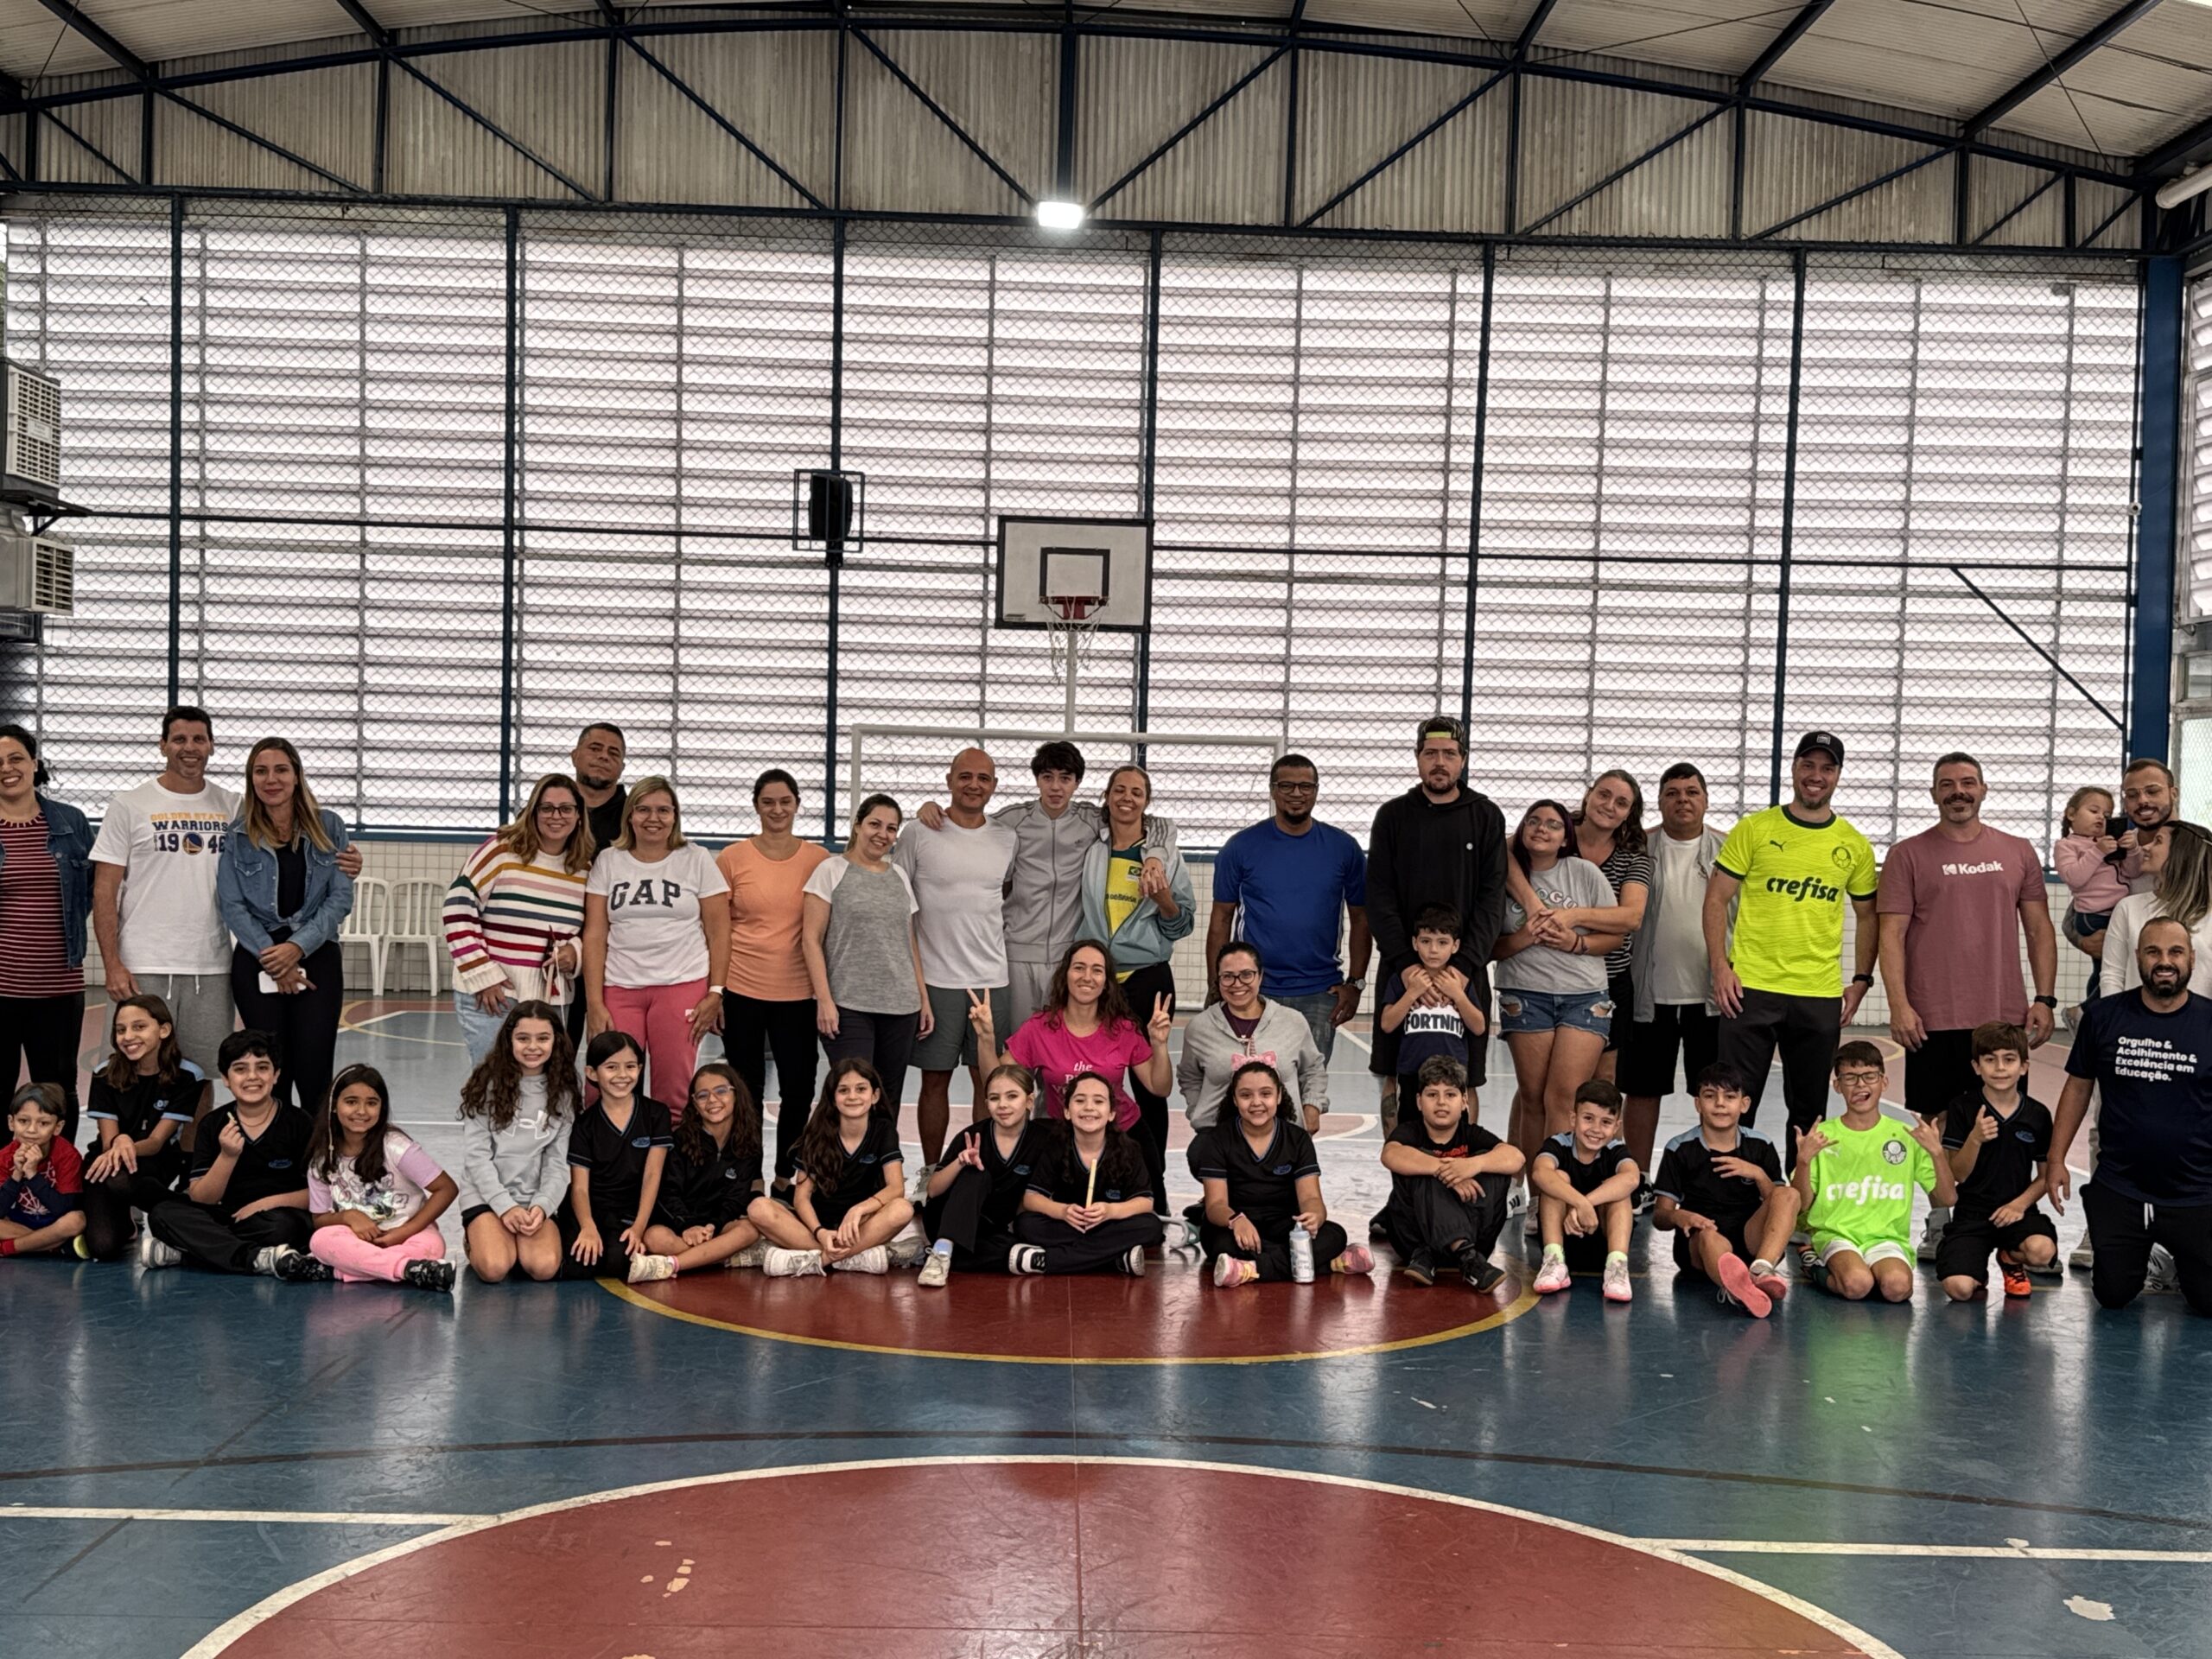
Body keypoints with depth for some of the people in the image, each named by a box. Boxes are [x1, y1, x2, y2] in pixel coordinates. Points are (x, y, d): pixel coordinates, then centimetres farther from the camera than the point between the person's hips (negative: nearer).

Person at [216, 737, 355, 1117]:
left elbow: (341, 898, 0)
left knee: (314, 1072, -6)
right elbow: (232, 906, 0)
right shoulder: (238, 836, 4)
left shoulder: (328, 827, 5)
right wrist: (272, 959, -10)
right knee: (272, 1072, 0)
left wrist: (297, 947, -12)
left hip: (317, 956, 0)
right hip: (257, 961, 0)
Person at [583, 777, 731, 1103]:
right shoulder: (608, 862, 9)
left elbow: (719, 931, 5)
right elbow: (594, 935, 6)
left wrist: (715, 992, -2)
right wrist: (594, 1003, -1)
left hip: (682, 987, -1)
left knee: (674, 1091, -2)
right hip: (618, 990, 1)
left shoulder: (696, 860, 6)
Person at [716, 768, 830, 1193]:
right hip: (742, 990, -1)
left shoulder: (818, 858, 2)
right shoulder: (732, 858, 0)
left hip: (798, 993, 1)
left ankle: (786, 1177, 21)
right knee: (747, 1090, 8)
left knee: (799, 1087, 4)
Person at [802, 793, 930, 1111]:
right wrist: (824, 999, -11)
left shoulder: (900, 877, 16)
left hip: (901, 1007, 5)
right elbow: (811, 939, -3)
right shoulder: (831, 870, 1)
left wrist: (924, 998, 13)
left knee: (887, 1105, 4)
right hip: (848, 1006, -5)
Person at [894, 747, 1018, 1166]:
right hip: (935, 979, -3)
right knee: (935, 1081, 4)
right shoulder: (920, 834, -2)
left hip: (993, 980, 3)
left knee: (989, 1081, 5)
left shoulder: (1007, 839, 7)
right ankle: (931, 1173, 15)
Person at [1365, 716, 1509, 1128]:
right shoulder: (1393, 815, 6)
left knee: (1463, 1081, 2)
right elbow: (1379, 897, -1)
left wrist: (1465, 965, -13)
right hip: (1401, 967, 1)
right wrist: (1406, 963, -13)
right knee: (1395, 1077, 3)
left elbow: (1492, 898, -1)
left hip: (1466, 969, -1)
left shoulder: (1486, 817, 5)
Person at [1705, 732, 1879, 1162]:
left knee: (1808, 1109, 11)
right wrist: (1720, 967, -9)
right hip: (1750, 988, -2)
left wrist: (1862, 980, 6)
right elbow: (1717, 899, 0)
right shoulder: (1754, 829, 0)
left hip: (1821, 997, 2)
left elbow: (1867, 914, 16)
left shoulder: (1854, 845, 7)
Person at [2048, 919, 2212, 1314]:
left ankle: (2179, 1258, 34)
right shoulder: (2104, 1016, -2)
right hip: (2118, 1192, 1)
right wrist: (2056, 1158, 1)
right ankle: (2137, 1258, 41)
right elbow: (2078, 1087, 6)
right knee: (2113, 1296, 8)